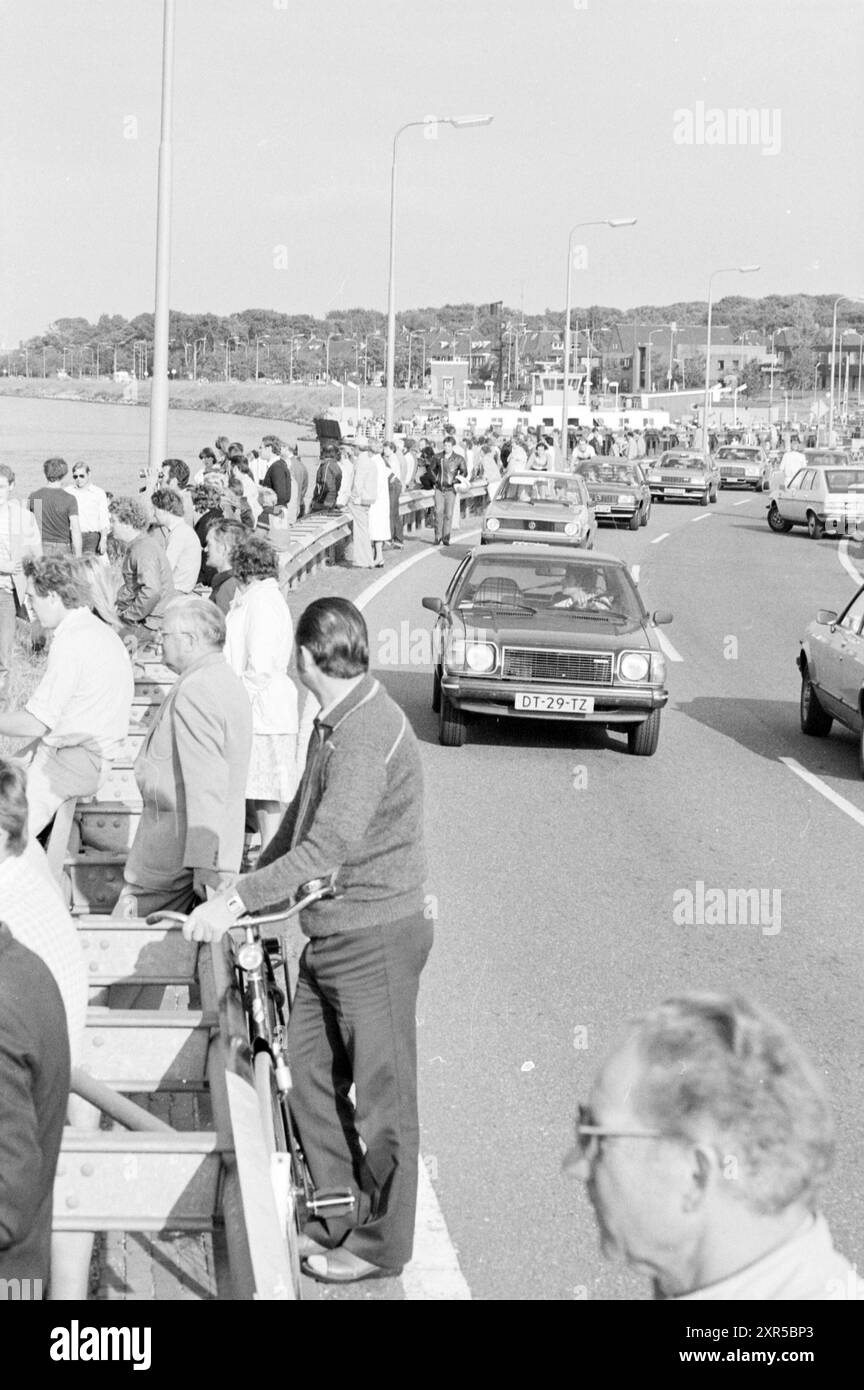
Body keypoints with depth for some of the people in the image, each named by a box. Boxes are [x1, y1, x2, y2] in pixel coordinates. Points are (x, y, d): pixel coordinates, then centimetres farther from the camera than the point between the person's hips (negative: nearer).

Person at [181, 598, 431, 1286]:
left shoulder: (369, 731, -23)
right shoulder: (334, 721, 9)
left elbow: (327, 849, -29)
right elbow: (303, 817, 21)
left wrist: (237, 901, -27)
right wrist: (252, 881, 17)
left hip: (375, 936, -10)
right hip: (330, 932, 10)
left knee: (381, 1093, 4)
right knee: (311, 1077, 15)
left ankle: (381, 1243, 18)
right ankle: (339, 1218, 29)